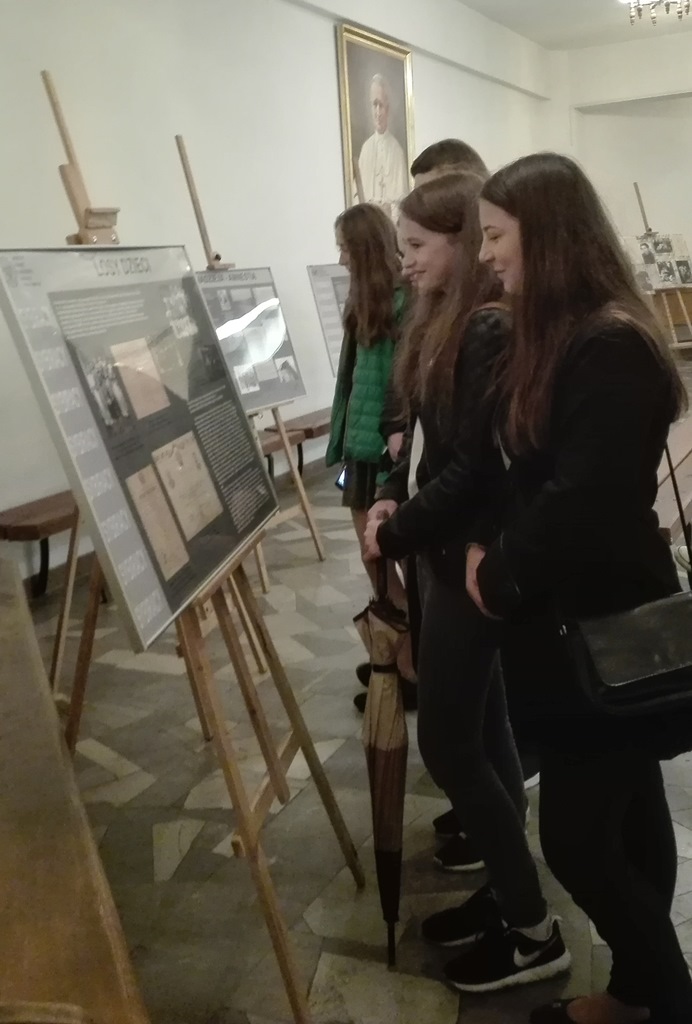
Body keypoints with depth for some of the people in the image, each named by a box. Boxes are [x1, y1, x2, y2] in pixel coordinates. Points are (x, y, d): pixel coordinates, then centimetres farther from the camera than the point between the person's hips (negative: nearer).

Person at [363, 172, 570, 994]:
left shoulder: (488, 333, -20)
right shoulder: (450, 326, 11)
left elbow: (478, 471, -23)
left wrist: (394, 535, -13)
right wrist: (404, 514, 0)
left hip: (470, 560, -10)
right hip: (458, 548, 10)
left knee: (446, 744, 0)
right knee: (481, 731, 17)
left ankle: (534, 931, 17)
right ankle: (507, 892, 33)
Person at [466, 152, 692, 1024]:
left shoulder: (611, 348, -21)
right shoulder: (553, 338, 9)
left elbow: (583, 507, -26)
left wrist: (499, 578, -12)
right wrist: (497, 560, -1)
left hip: (606, 632, -9)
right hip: (577, 619, 9)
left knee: (574, 836, 1)